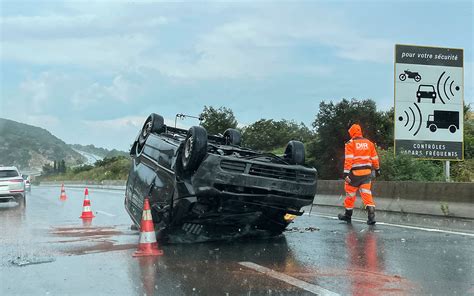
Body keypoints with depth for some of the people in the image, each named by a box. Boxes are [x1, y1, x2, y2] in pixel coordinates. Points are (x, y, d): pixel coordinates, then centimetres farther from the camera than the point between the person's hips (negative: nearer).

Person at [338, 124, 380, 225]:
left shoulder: (350, 144, -6)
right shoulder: (369, 143, 8)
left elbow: (348, 159, -14)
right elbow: (374, 158, 13)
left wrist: (346, 173, -17)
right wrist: (377, 169, 25)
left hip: (354, 173, -4)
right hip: (367, 172, 4)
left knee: (350, 193, 10)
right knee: (366, 193, 1)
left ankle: (348, 215, 22)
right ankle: (371, 215, -13)